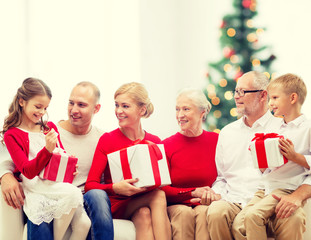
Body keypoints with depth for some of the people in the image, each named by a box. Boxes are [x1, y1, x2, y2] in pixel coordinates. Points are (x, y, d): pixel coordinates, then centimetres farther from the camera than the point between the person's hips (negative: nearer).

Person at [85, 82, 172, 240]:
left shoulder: (155, 142, 8)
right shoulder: (107, 140, -1)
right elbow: (90, 185, -7)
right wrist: (115, 188, -27)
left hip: (143, 205, 3)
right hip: (116, 206, -3)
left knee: (144, 214, -33)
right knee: (158, 196, -29)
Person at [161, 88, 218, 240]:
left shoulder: (216, 140, 4)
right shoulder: (167, 145, 2)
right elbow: (161, 189, -2)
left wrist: (210, 195, -12)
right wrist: (193, 192, -12)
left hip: (205, 204, 0)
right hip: (175, 205, 0)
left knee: (204, 212, -33)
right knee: (184, 213, -33)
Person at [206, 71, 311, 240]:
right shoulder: (227, 133, 22)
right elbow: (220, 177, 27)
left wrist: (297, 196, -21)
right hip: (234, 204, 4)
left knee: (292, 221, -37)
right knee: (216, 212, -32)